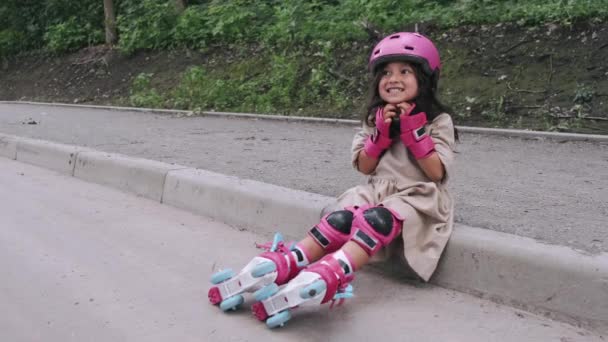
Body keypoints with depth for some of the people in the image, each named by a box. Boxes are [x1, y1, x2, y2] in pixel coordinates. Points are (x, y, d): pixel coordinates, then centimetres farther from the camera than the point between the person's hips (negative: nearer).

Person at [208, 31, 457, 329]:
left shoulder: (438, 121, -2)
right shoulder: (375, 117, 11)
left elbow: (437, 173, -9)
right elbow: (364, 167, 7)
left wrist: (414, 132, -16)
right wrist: (381, 134, -10)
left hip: (418, 198, -4)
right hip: (378, 191, 5)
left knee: (377, 220, -37)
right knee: (342, 219, -28)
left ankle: (318, 282, -60)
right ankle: (276, 266, -44)